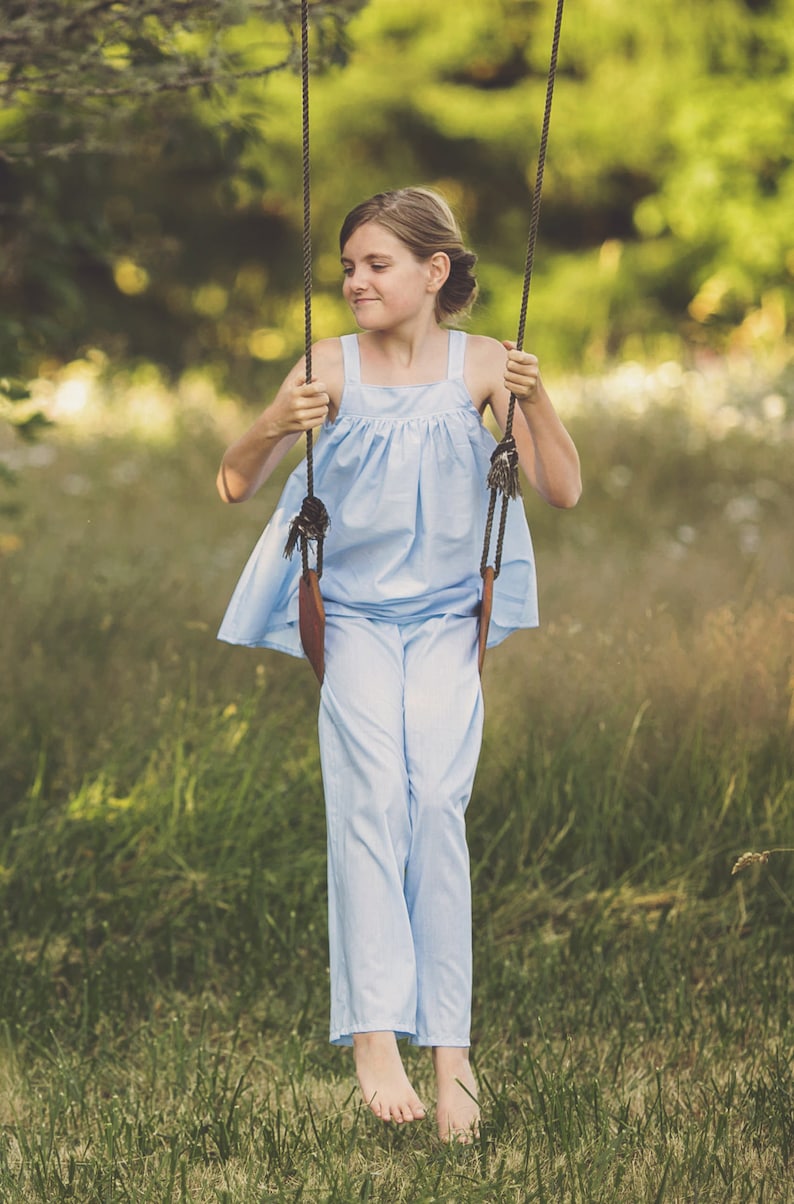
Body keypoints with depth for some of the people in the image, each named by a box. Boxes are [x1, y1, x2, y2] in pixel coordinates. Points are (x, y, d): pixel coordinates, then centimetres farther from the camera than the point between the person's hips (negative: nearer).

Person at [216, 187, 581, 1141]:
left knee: (438, 797, -15)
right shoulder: (330, 367, -3)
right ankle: (375, 1036, -25)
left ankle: (447, 1044, -12)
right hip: (353, 613, 0)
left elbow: (563, 491, -3)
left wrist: (534, 399, -19)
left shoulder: (480, 365, -1)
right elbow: (235, 485, -3)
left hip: (448, 616, 0)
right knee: (371, 792, -18)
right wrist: (278, 426, -22)